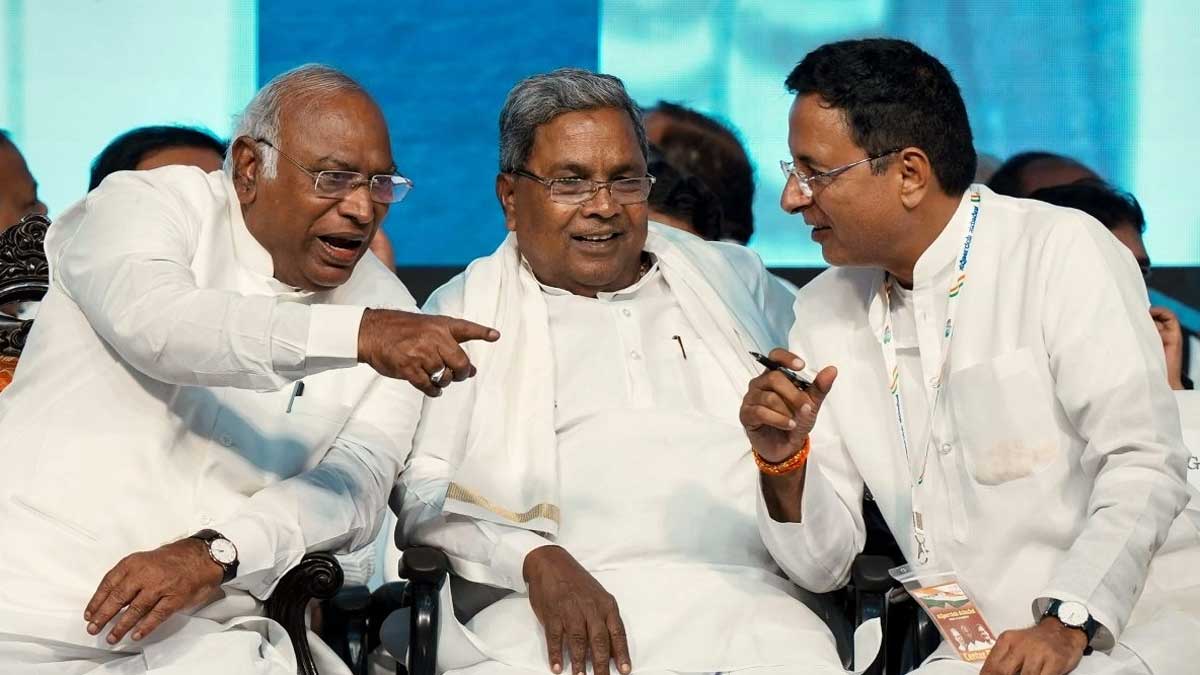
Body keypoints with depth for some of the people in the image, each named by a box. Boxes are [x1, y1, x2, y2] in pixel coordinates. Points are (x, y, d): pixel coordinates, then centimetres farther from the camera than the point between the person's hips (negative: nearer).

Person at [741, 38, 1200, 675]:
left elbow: (1143, 465, -13)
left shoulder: (1063, 251, -4)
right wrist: (783, 462, -9)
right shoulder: (825, 310, 11)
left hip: (1134, 623, -4)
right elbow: (822, 565, 10)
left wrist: (1069, 621, -25)